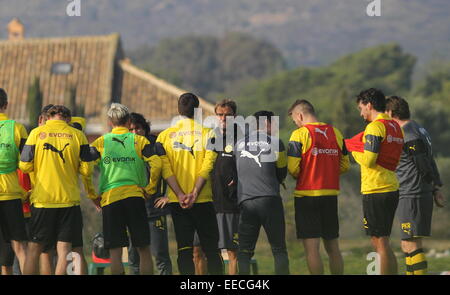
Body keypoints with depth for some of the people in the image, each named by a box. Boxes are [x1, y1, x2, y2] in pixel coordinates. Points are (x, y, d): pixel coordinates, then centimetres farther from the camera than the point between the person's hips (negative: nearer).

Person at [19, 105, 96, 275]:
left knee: (34, 248, 8)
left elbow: (25, 166, -2)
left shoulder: (36, 133, -1)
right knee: (64, 249, 3)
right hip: (69, 199, 0)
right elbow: (86, 170, -1)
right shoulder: (77, 135, 0)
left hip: (41, 199, 0)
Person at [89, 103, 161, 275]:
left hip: (109, 198, 0)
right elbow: (156, 164, -7)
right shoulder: (139, 140, 7)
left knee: (115, 253, 2)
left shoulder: (101, 142, 8)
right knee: (144, 250, 7)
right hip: (135, 196, 0)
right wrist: (150, 189, 5)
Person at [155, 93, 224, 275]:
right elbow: (207, 165, -10)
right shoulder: (208, 133, 0)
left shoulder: (165, 136, 5)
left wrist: (180, 195, -11)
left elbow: (165, 169, -5)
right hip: (203, 199, -1)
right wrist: (195, 193, -14)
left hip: (177, 200, 1)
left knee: (184, 249, 2)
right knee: (211, 249, 5)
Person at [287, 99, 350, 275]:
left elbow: (292, 168, -13)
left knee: (312, 248, -3)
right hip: (331, 195, 5)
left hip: (307, 195, -5)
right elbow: (345, 165, 9)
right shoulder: (336, 133, 7)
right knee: (333, 247, 13)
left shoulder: (300, 134, -9)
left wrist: (300, 176, 7)